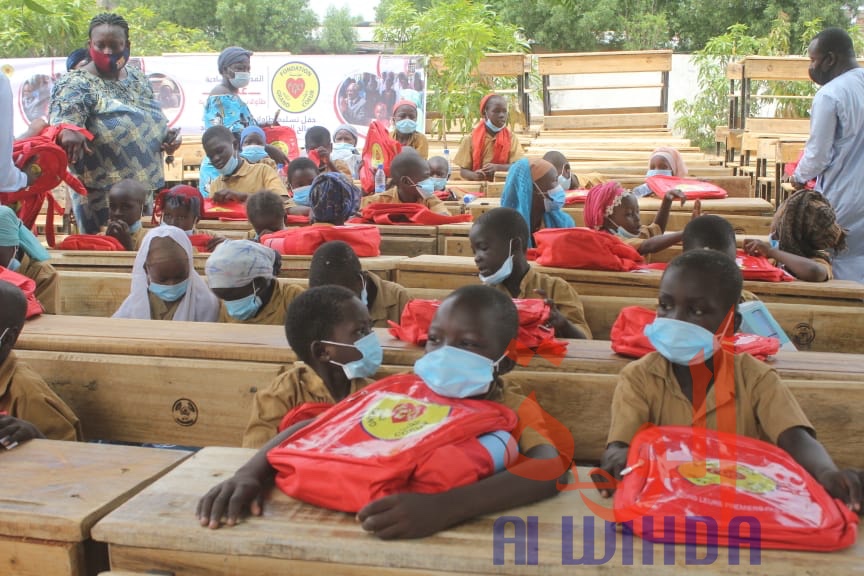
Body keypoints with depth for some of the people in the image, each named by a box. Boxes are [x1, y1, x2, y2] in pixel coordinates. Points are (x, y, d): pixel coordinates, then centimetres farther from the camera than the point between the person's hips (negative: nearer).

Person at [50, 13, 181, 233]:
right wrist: (68, 132, -48)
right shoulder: (77, 84, -10)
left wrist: (167, 136, 1)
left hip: (145, 190, 7)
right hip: (102, 196, -6)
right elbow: (63, 124, -26)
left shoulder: (137, 77, 10)